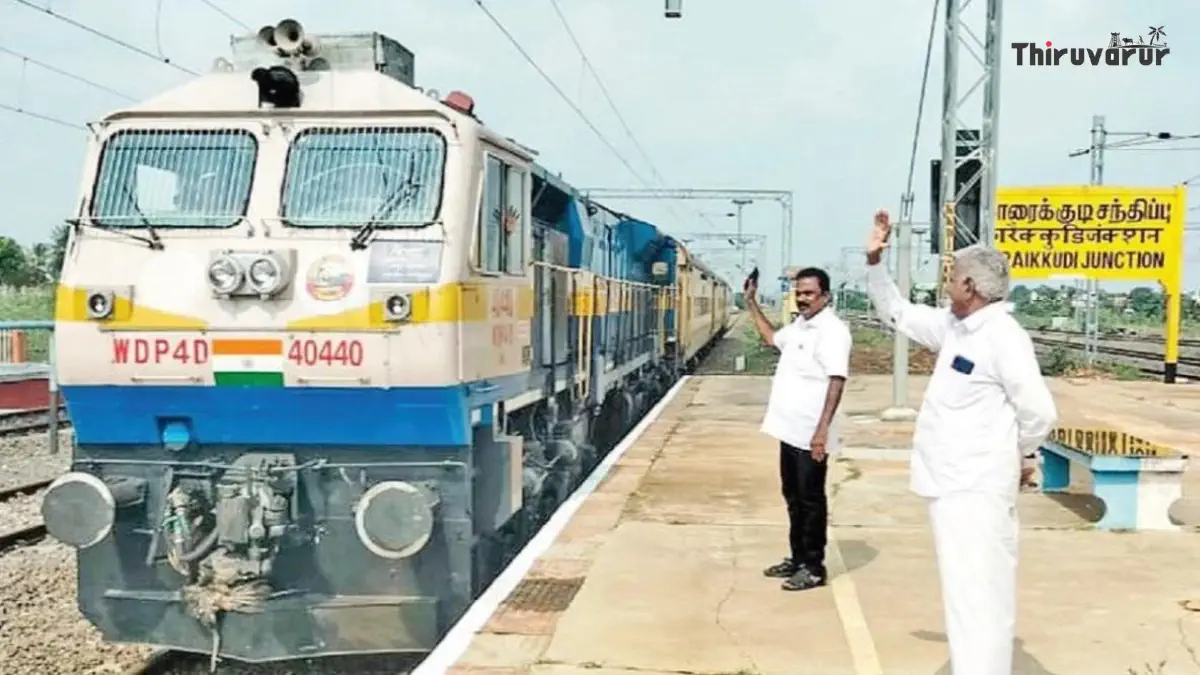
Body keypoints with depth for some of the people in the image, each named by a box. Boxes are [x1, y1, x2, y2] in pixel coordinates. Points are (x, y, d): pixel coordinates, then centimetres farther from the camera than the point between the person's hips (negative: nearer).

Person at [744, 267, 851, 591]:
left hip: (810, 434, -9)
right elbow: (772, 337, 35)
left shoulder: (832, 330, -14)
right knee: (793, 498, 16)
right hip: (790, 429, 9)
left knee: (811, 500, 0)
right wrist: (752, 303, 29)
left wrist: (822, 429, -27)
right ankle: (797, 558, 27)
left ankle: (813, 567, 9)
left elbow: (837, 381, -22)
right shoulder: (798, 326, 13)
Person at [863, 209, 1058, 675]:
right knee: (970, 595, 19)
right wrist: (874, 261, 14)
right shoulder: (954, 327, 11)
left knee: (976, 599, -8)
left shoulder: (1003, 336, -16)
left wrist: (1012, 456, -1)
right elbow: (897, 312, 24)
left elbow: (1039, 414, -18)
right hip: (952, 485, 10)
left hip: (975, 489, -10)